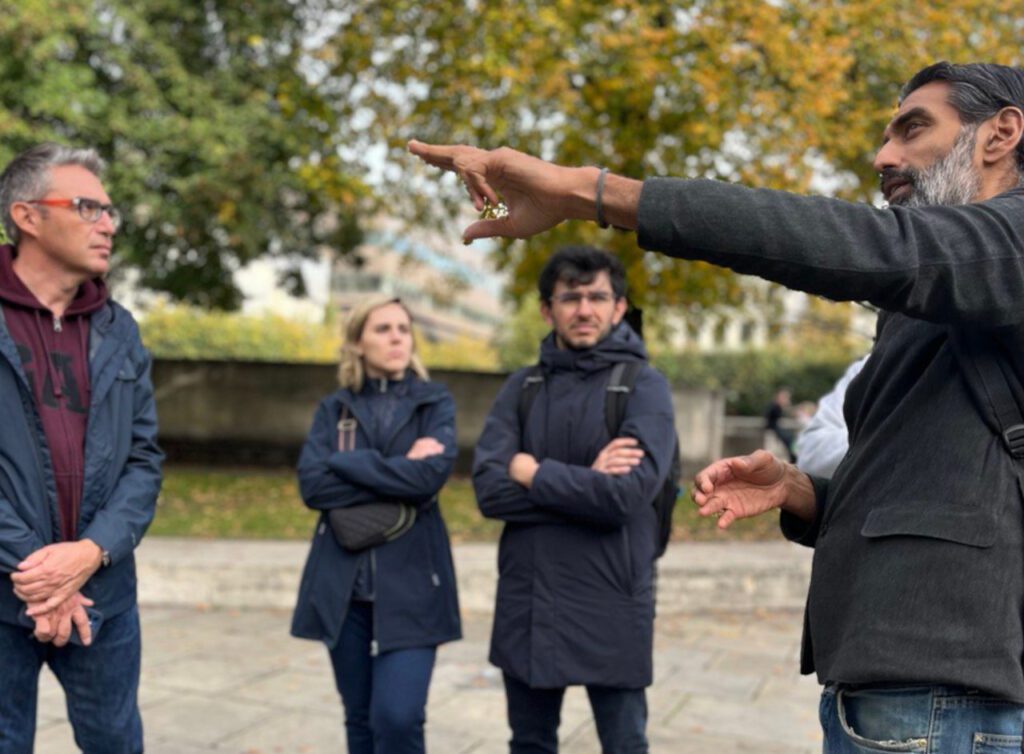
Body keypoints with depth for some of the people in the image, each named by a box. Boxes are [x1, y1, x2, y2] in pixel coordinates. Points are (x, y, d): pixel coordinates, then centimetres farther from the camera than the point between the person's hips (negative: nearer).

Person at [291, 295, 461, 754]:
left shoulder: (435, 403, 4)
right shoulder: (334, 408, 8)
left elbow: (431, 476, -14)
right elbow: (312, 485, -7)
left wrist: (346, 462, -10)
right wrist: (398, 473, -12)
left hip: (410, 586, -2)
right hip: (342, 584, 2)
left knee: (397, 717, -12)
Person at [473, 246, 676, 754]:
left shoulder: (644, 387, -5)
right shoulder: (521, 389, 5)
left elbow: (628, 492, -20)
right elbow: (489, 488, -7)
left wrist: (534, 472, -10)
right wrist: (585, 481, -16)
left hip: (610, 607, -4)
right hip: (526, 603, 4)